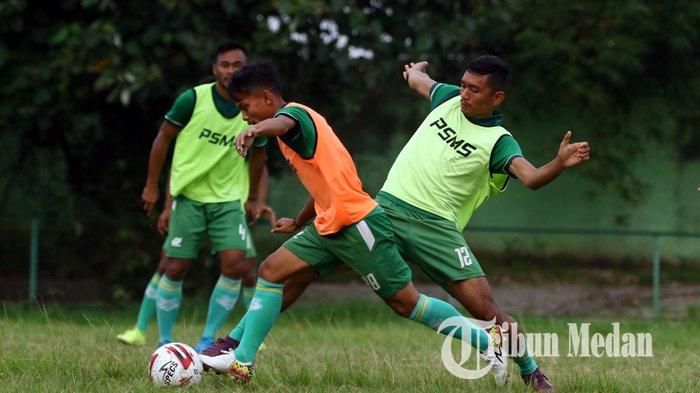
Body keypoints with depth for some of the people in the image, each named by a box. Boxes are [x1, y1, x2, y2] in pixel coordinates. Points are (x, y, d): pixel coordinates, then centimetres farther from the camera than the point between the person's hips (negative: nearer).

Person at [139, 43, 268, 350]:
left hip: (229, 199, 2)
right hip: (189, 195, -2)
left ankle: (207, 341, -4)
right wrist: (152, 185, 0)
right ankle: (164, 343, 10)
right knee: (175, 268, -5)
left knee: (235, 264, -16)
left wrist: (253, 198, 21)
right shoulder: (193, 99, -11)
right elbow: (163, 137, 1)